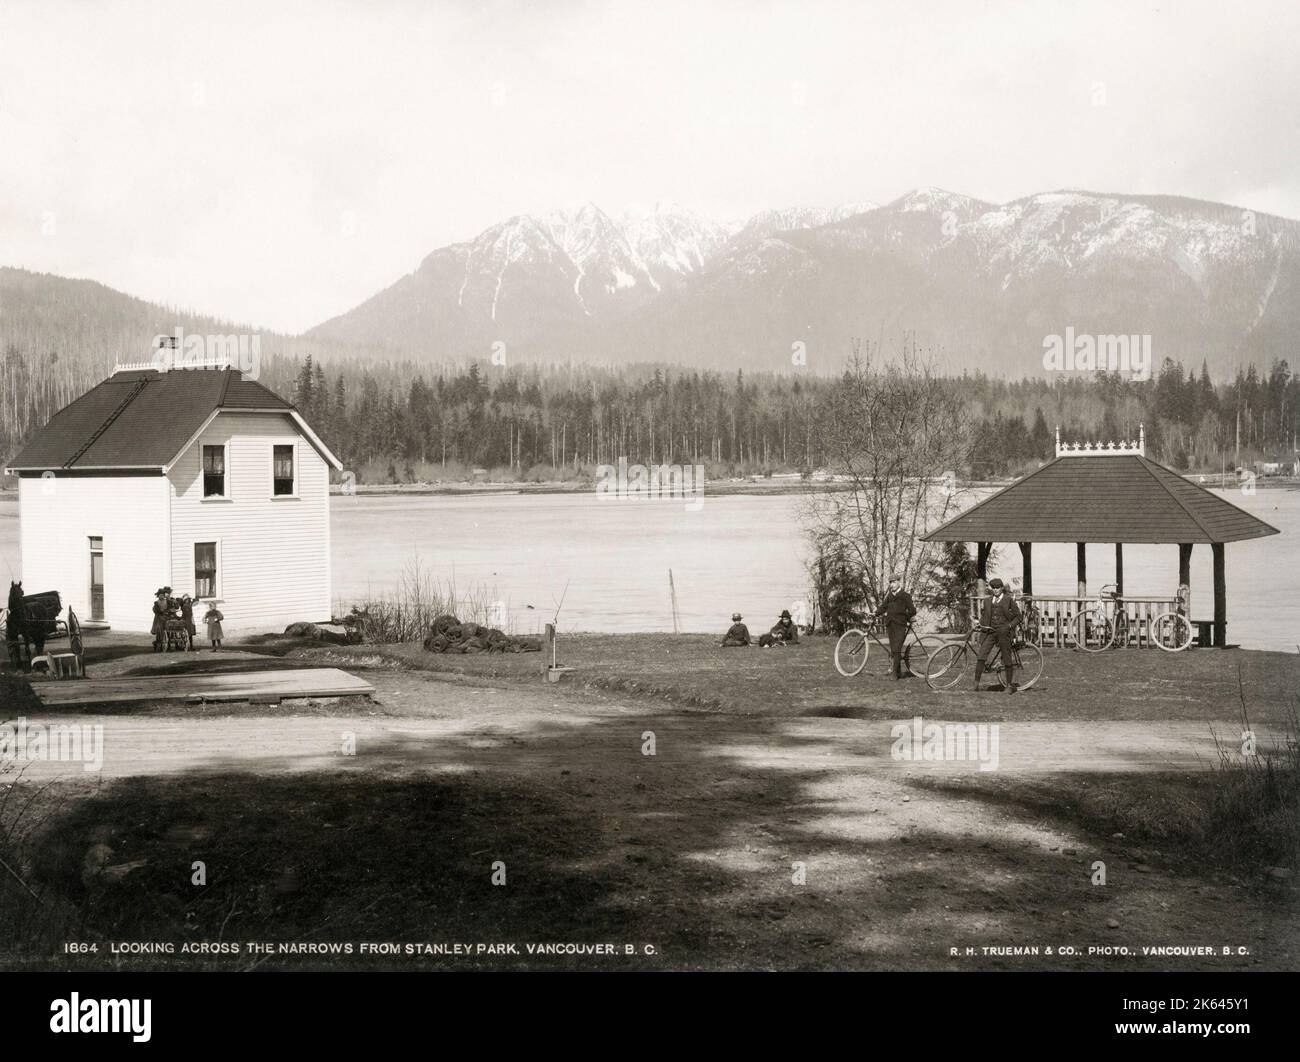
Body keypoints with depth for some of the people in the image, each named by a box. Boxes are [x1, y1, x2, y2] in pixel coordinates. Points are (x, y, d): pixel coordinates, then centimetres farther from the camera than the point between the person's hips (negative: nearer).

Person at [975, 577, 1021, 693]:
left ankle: (1009, 685, 14)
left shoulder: (1008, 600, 0)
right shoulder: (988, 601, 12)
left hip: (1003, 632, -3)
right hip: (990, 631, 3)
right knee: (981, 656, -10)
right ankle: (976, 682, -7)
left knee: (1006, 659, 3)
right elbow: (984, 615, 25)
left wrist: (1009, 626, -10)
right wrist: (981, 624, 8)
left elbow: (1018, 616, 2)